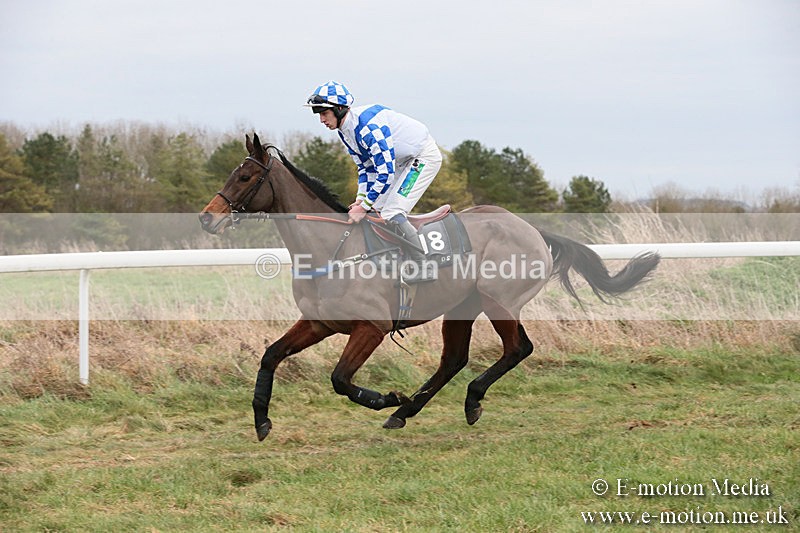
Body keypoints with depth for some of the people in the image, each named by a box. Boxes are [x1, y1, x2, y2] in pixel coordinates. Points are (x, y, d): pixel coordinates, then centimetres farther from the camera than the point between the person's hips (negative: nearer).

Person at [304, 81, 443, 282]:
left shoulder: (368, 126, -31)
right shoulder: (345, 129, 0)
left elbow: (385, 172, -32)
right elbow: (366, 166, 10)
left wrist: (364, 207, -27)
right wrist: (361, 198, -4)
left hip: (425, 156, -10)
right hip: (403, 160, 10)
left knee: (392, 213, -18)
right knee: (376, 210, 6)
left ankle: (424, 267, -12)